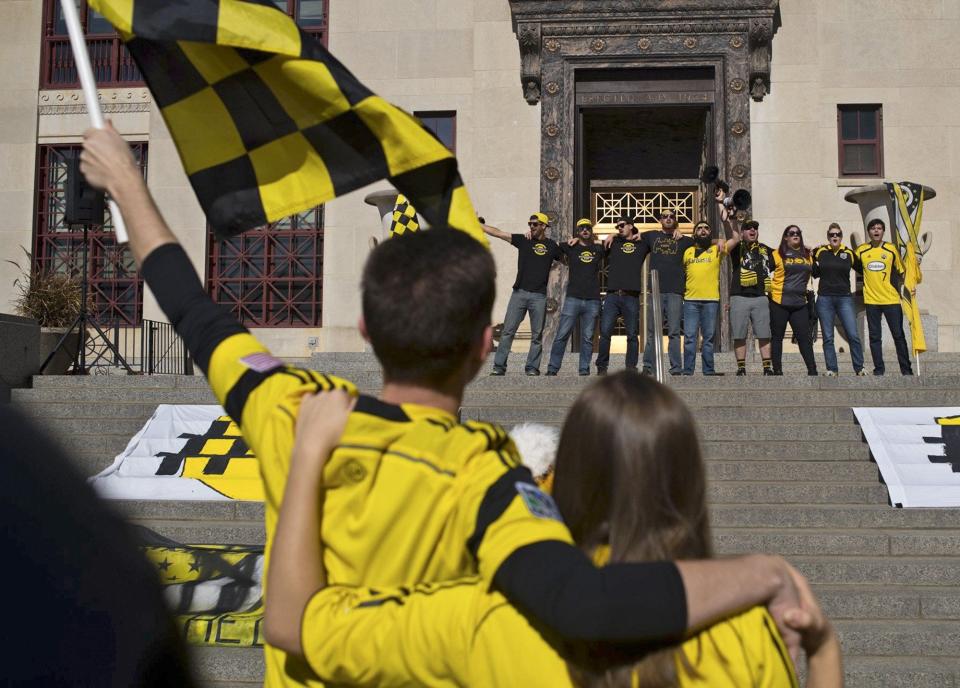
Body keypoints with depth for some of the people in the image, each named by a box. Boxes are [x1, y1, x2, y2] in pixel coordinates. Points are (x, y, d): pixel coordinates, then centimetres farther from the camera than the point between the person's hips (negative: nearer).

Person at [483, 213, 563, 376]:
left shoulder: (551, 246, 7)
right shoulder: (522, 240, 8)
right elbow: (497, 232, 6)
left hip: (539, 296, -1)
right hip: (519, 293, 1)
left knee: (537, 335, 3)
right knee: (508, 331, -4)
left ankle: (532, 367, 10)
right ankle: (499, 366, -3)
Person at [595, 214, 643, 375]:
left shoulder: (641, 245, 13)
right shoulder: (613, 242, 16)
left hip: (631, 297, -1)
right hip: (612, 295, 1)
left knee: (632, 334, 2)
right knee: (605, 332, -7)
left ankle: (631, 367, 10)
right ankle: (602, 366, 0)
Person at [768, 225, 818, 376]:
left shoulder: (807, 255, 12)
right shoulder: (777, 254, -1)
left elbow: (815, 272, 27)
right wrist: (770, 288, -2)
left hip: (800, 303, 4)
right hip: (779, 302, -4)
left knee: (805, 337, 3)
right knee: (777, 337, 3)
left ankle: (812, 370, 6)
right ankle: (777, 371, 7)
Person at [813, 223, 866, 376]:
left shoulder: (849, 253, 5)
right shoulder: (820, 252, 5)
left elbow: (862, 269, 15)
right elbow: (815, 273, 13)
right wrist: (812, 259, 0)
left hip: (844, 299, 0)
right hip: (824, 299, 0)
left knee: (853, 335, -7)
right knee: (827, 338, 2)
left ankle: (859, 368, 4)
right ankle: (831, 370, 7)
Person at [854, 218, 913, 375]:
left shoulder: (891, 249, 1)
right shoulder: (861, 250, 3)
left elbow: (900, 271, 7)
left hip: (891, 299, -1)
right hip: (871, 299, 1)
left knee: (898, 335, 3)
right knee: (874, 337, 4)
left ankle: (906, 369, 9)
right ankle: (879, 369, 11)